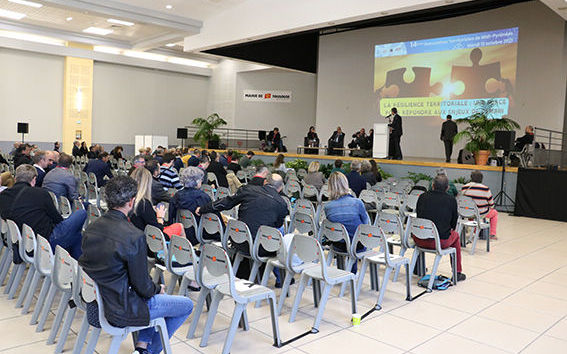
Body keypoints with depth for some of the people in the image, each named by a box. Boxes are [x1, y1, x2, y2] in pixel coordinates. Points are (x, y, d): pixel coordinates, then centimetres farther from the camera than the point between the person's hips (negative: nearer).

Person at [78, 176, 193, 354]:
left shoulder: (91, 228, -5)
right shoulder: (134, 236, -28)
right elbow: (142, 287, -20)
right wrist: (158, 288, 3)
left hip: (96, 299, 8)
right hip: (122, 310, -8)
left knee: (157, 294, 29)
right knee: (187, 305, 10)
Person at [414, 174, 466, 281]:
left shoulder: (422, 197, 5)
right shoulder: (451, 200, 1)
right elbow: (453, 223, 9)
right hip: (441, 242, -2)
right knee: (455, 235, 29)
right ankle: (457, 273, 33)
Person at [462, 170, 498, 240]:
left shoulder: (464, 188, -9)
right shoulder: (485, 189, -18)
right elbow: (491, 204, -7)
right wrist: (490, 207, 16)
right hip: (482, 213, -4)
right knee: (495, 213, 28)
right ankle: (492, 234, 27)